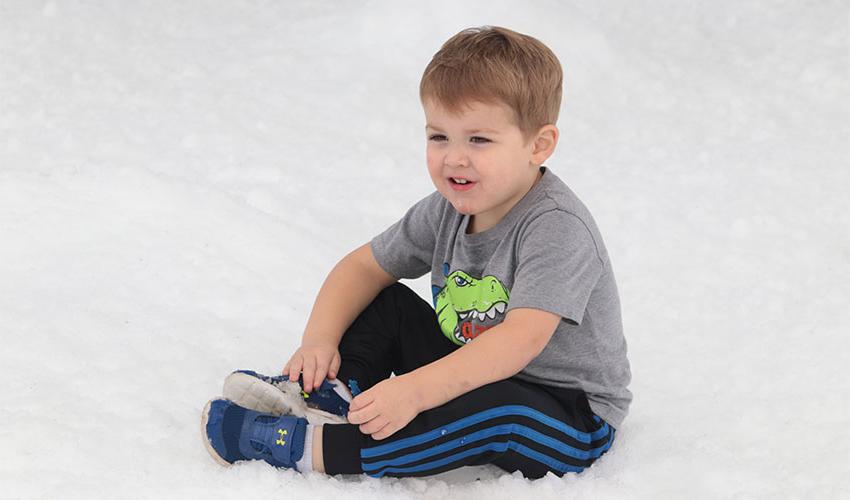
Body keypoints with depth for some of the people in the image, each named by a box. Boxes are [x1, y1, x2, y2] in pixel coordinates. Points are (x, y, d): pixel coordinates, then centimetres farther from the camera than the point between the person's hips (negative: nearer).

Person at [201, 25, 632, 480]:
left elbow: (522, 339, -39)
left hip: (570, 420, -8)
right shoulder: (448, 210, -3)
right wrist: (320, 339, -11)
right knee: (387, 302, 5)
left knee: (492, 408, -38)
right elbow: (365, 266, 7)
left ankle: (306, 447, -33)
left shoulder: (557, 228, -27)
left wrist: (415, 389, -46)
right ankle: (334, 393, -19)